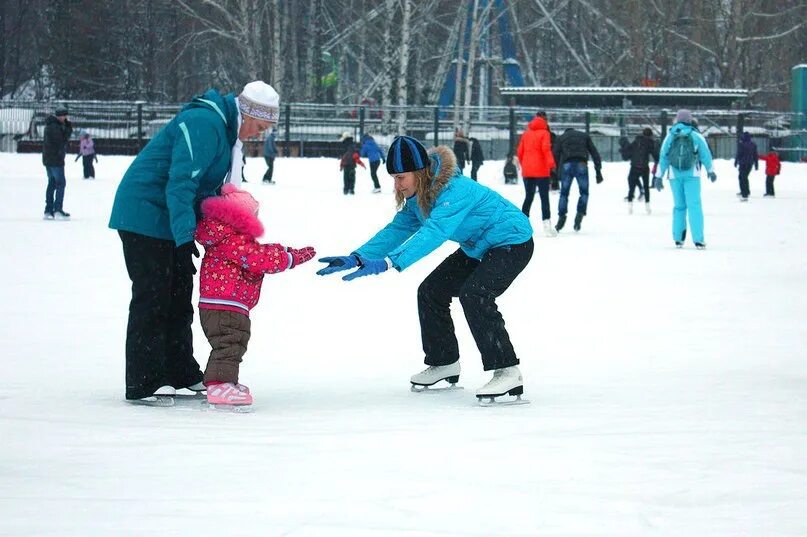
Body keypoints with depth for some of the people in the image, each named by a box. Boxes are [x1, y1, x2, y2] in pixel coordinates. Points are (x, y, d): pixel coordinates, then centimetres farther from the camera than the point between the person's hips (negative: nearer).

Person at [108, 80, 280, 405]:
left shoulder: (227, 129, 10)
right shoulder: (204, 124, -23)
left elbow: (208, 186, 18)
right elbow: (181, 183, -30)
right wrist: (184, 237, -35)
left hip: (170, 219, 10)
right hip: (146, 215, -10)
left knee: (179, 296, 14)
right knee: (152, 298, -10)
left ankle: (180, 373, 22)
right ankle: (142, 384, -8)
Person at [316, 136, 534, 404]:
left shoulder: (455, 190, -34)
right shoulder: (417, 197, -4)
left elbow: (433, 233, -45)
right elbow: (397, 229, -4)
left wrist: (388, 263, -54)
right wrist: (356, 258, -18)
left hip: (513, 243, -10)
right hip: (477, 248, 10)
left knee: (474, 293, -29)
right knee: (431, 292, 8)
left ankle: (508, 372, -26)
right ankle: (443, 363, 25)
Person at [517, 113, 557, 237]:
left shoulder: (526, 134, 11)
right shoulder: (544, 133, -2)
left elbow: (519, 151, 10)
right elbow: (546, 148, -17)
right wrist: (551, 162, -20)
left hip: (527, 171, 5)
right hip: (541, 171, -5)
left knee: (528, 197, 14)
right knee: (544, 198, -3)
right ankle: (547, 225, -10)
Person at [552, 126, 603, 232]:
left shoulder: (561, 138, 23)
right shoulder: (584, 136, 26)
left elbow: (555, 155, 12)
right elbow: (594, 153, 17)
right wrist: (598, 171, 14)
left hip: (566, 165, 0)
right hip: (581, 165, 0)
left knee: (564, 193, 11)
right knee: (584, 192, 12)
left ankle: (561, 217, 2)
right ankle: (580, 215, -5)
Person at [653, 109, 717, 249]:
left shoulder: (670, 137, 3)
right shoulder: (696, 136, -2)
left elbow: (663, 157, 3)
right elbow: (705, 155, 5)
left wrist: (659, 177, 9)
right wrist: (711, 171, 20)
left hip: (675, 176, 2)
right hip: (692, 175, -2)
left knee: (679, 206, 14)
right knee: (694, 206, -4)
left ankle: (678, 238, 16)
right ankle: (698, 239, -13)